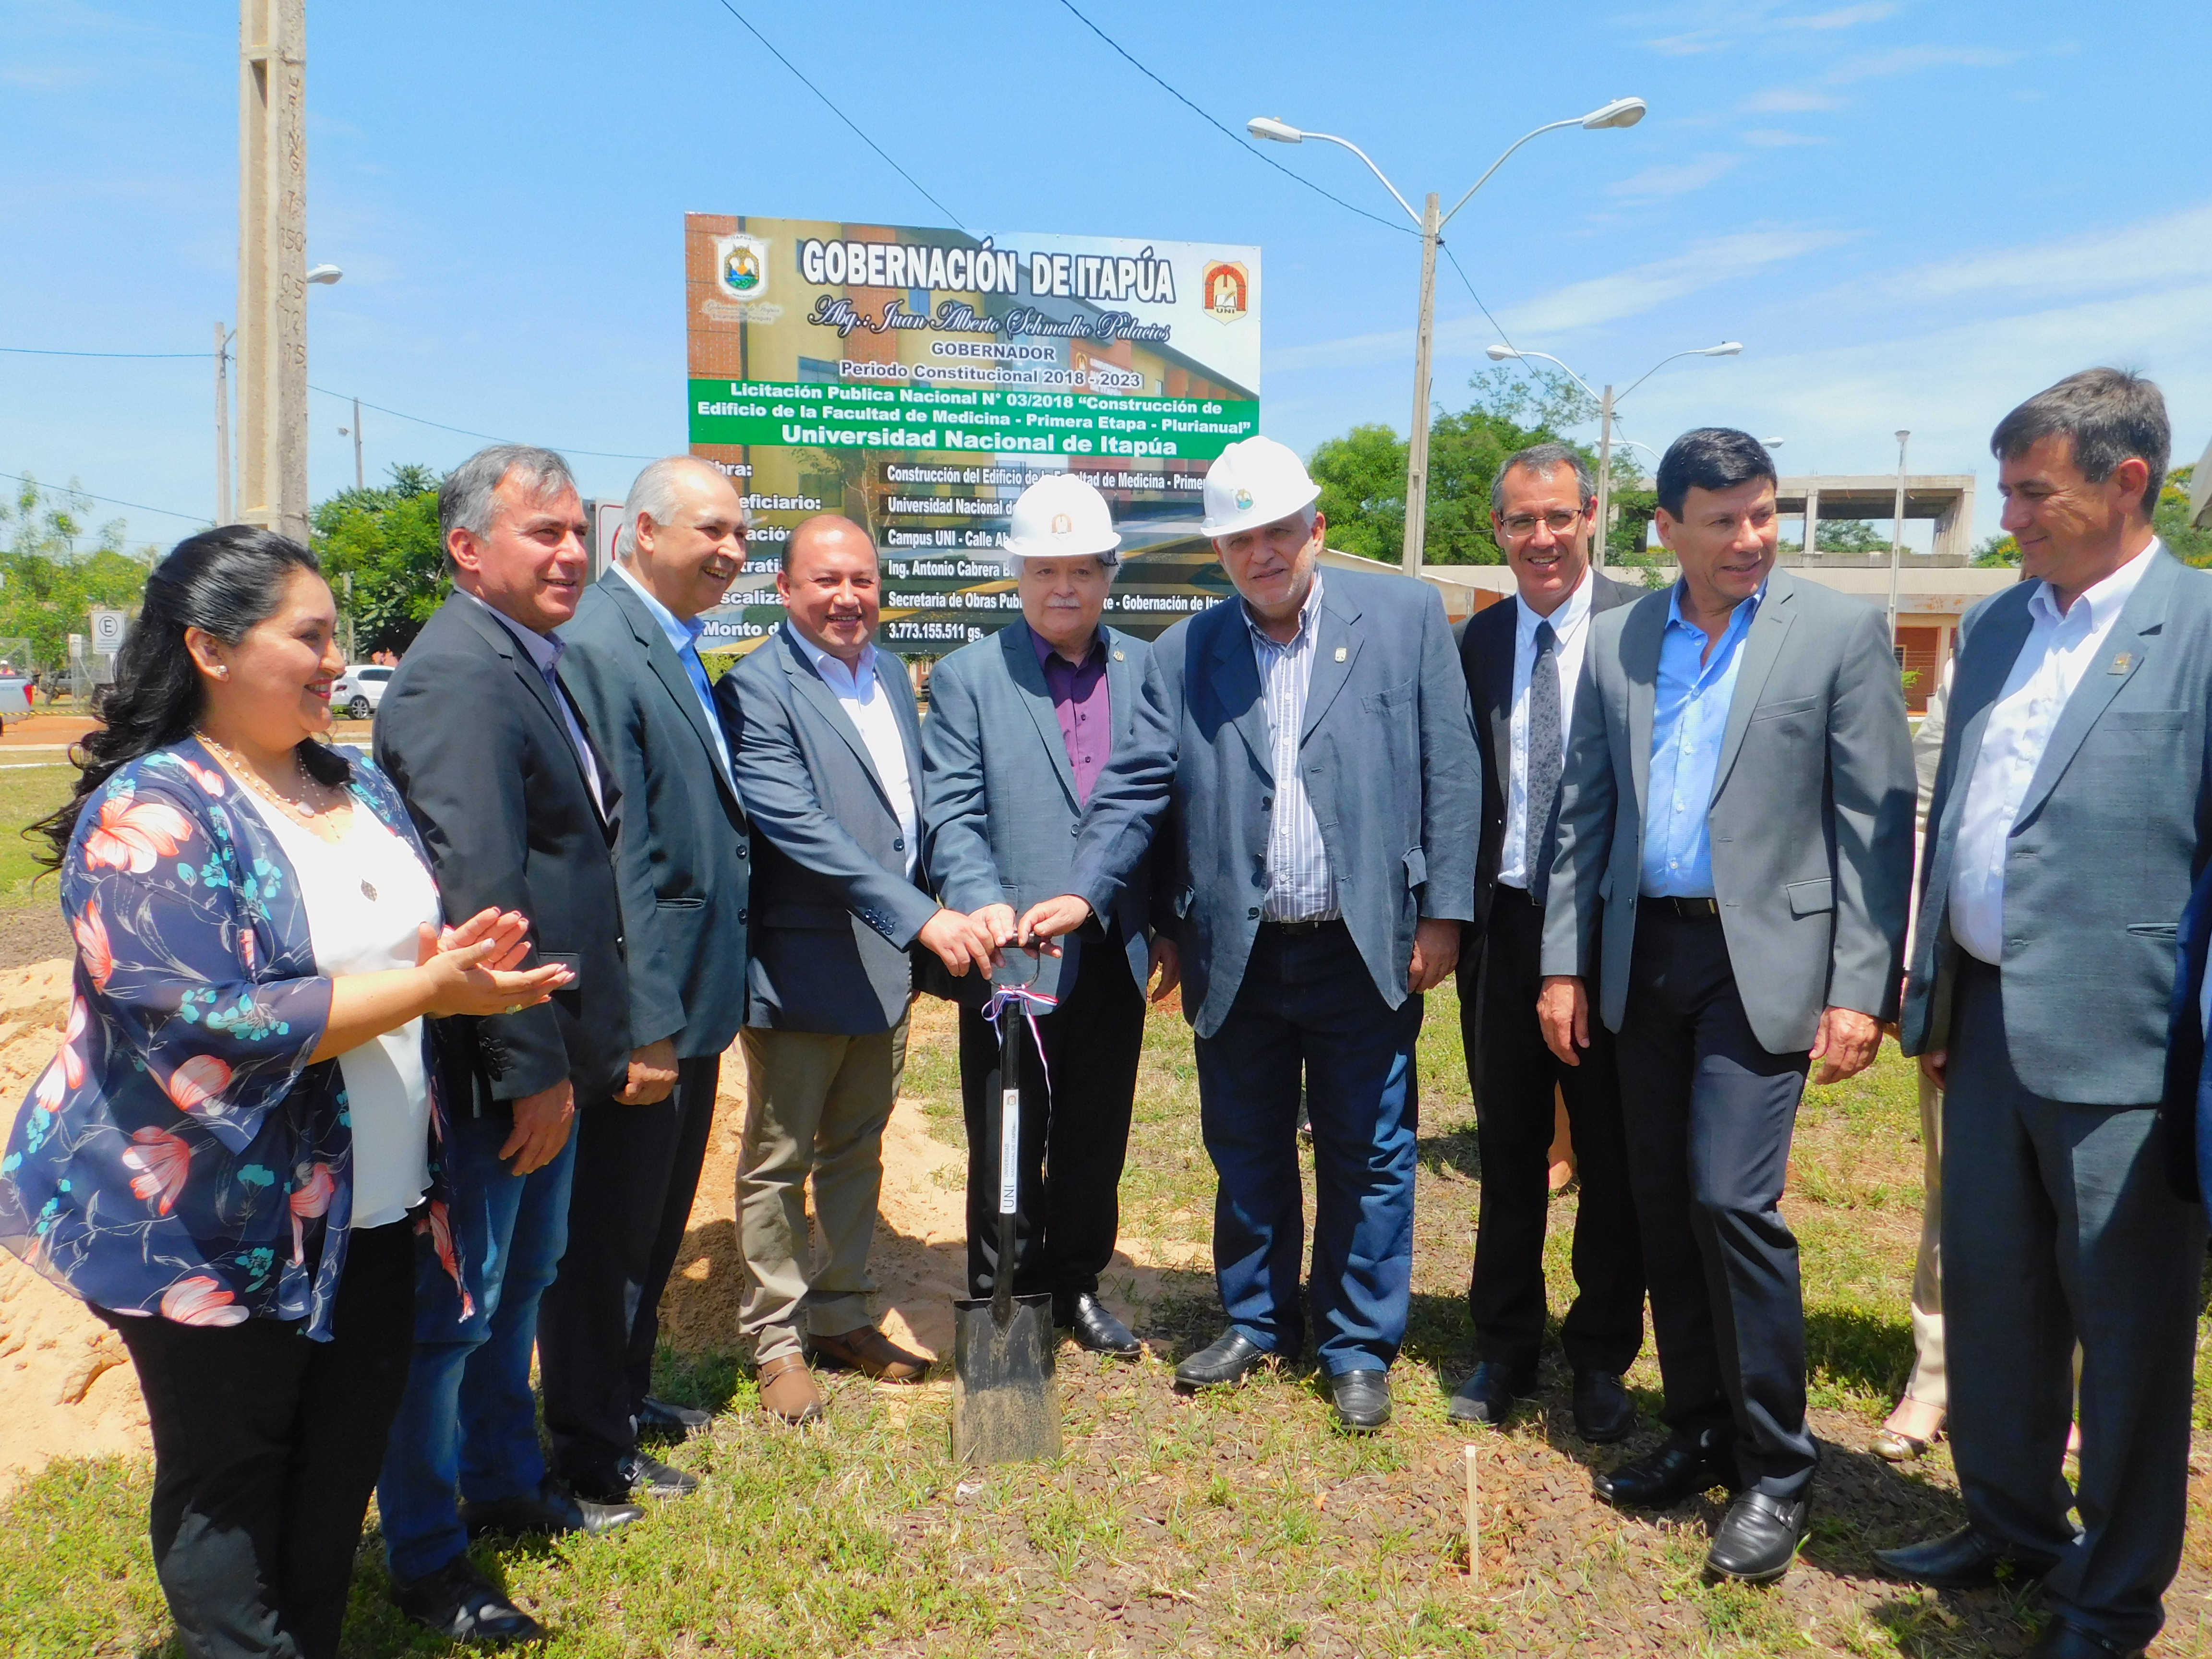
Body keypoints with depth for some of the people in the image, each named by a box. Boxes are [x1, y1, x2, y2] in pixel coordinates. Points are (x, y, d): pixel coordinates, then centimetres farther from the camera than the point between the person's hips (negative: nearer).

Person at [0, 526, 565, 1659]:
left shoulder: (359, 787, 6)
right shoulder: (151, 814, -17)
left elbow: (399, 943, 16)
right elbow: (204, 1029, -24)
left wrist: (460, 963, -7)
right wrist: (426, 989, -24)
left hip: (375, 1213, 7)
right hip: (220, 1233, -6)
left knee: (346, 1463, 18)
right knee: (229, 1491, 13)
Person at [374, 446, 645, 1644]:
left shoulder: (530, 665, 11)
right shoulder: (458, 677, -20)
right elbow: (477, 892, -25)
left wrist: (592, 1051, 16)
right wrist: (533, 1071, -22)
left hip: (544, 1059, 10)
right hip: (487, 1071, -10)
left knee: (519, 1283, 23)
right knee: (454, 1309, 6)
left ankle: (506, 1485, 41)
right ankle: (426, 1563, 23)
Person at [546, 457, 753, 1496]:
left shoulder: (679, 650, 11)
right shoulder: (596, 646, -19)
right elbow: (608, 847, -23)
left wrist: (691, 1002, 16)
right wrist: (643, 1018, -22)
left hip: (690, 995, 10)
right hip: (643, 1007, -10)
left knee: (657, 1218, 22)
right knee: (608, 1227, 6)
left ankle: (624, 1397, 39)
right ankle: (591, 1450, 22)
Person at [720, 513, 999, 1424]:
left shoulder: (891, 673, 9)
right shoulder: (757, 688, -16)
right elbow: (801, 829, -26)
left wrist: (945, 920, 10)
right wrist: (922, 916, -30)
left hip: (889, 962, 7)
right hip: (802, 965, -7)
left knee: (857, 1150, 19)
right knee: (780, 1162, 9)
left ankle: (841, 1317, 34)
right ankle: (776, 1339, 24)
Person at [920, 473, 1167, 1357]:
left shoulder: (1145, 669, 7)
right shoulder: (967, 676, -2)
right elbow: (951, 812, -8)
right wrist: (982, 903, -24)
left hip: (1115, 953, 3)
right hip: (1015, 952, -3)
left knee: (1096, 1136, 15)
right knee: (1007, 1142, 9)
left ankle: (1076, 1283, 34)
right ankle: (1000, 1298, 26)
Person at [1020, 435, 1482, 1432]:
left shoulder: (1406, 618, -1)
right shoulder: (1183, 655, 5)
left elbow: (1450, 771, -2)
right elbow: (1139, 786, 1)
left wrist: (1443, 911, -6)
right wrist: (1084, 893, -13)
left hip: (1365, 946, -2)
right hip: (1236, 955, 2)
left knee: (1369, 1155, 9)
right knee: (1246, 1155, 15)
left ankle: (1360, 1348, 26)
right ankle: (1257, 1324, 35)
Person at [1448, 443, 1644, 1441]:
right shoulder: (1478, 642, 7)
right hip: (1505, 924, 4)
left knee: (1614, 1156, 9)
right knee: (1507, 1149, 14)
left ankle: (1601, 1359, 27)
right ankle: (1504, 1349, 30)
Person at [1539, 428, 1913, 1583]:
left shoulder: (1839, 632, -3)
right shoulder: (1619, 642, 7)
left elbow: (1877, 821, -5)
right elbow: (1584, 809, 10)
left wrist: (1863, 988, -11)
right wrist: (1563, 961, 6)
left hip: (1766, 954, -4)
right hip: (1644, 953, 5)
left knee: (1730, 1198, -11)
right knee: (1666, 1207, 10)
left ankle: (1775, 1470, 7)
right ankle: (1699, 1433, 27)